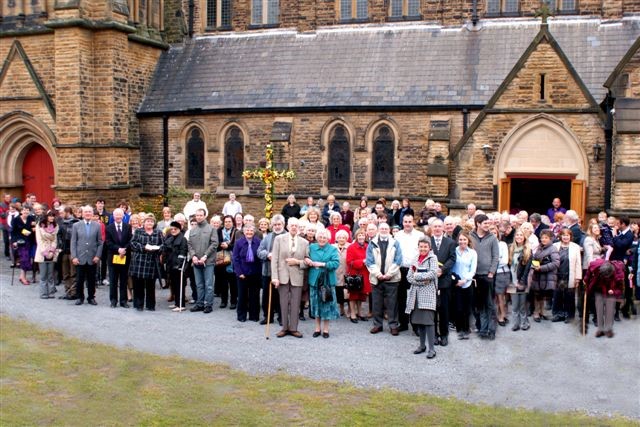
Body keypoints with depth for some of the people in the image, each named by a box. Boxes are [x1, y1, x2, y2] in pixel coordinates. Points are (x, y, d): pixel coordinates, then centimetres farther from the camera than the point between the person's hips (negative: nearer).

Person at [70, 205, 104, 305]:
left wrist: (98, 256, -5)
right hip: (80, 258, 0)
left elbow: (100, 243, 5)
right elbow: (73, 242, 3)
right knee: (79, 279, 3)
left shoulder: (97, 226, 5)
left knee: (91, 280, 6)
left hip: (92, 258, 0)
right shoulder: (76, 225, 5)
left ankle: (91, 297, 18)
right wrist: (74, 256, -5)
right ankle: (80, 297, 17)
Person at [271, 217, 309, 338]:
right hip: (283, 275, -1)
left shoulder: (304, 242, 5)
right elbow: (274, 259, -3)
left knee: (295, 304, 3)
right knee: (283, 303, 5)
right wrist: (274, 277, -11)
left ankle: (293, 328, 13)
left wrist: (297, 262, -12)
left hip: (297, 276, 1)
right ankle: (284, 328, 15)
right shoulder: (279, 239, 2)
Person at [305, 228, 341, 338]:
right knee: (316, 304, 8)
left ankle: (325, 329, 14)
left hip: (327, 281, -2)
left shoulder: (333, 249, 0)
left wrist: (321, 264, -16)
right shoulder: (311, 247, 8)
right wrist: (306, 260, -13)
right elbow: (306, 259, 11)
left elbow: (336, 263, -11)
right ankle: (317, 328, 20)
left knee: (326, 304, 2)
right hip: (314, 280, 2)